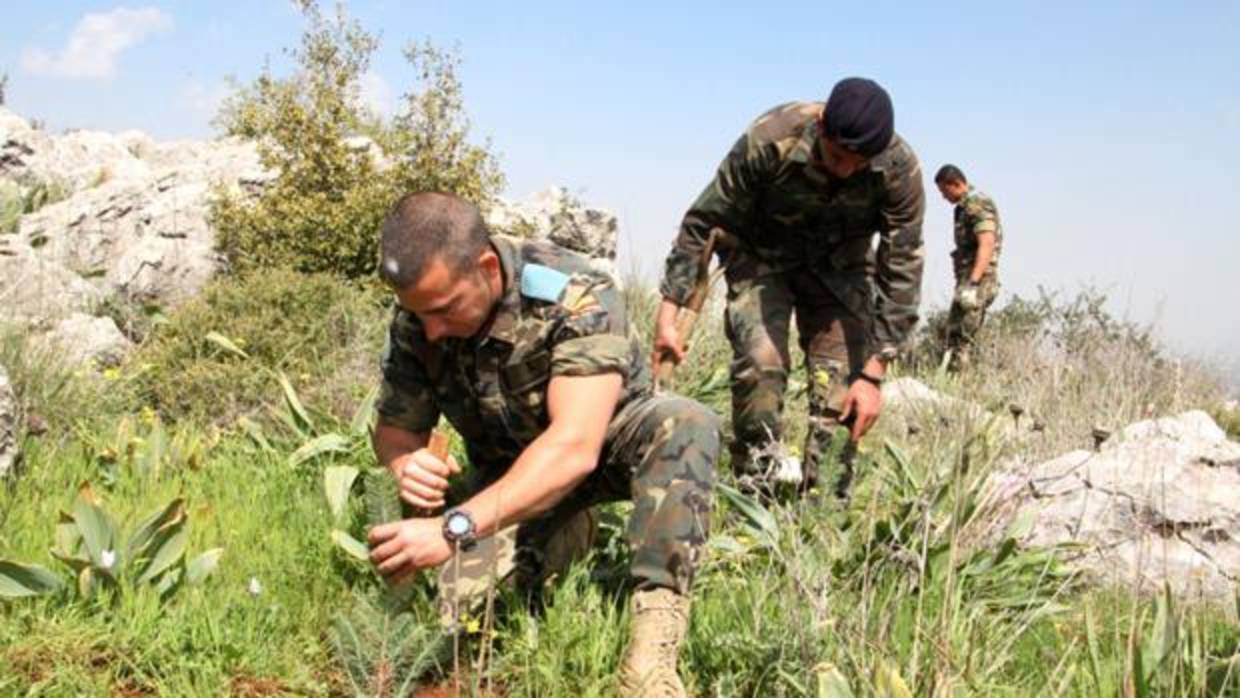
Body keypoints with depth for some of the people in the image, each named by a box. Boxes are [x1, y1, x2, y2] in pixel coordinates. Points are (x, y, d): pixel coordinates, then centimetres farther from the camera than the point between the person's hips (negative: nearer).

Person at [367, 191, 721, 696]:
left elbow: (575, 446, -43)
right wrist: (405, 462, -31)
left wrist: (456, 528, -52)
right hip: (507, 466, 4)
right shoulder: (414, 322, -16)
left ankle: (653, 642, -40)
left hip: (604, 438, -3)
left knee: (686, 424, -35)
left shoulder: (576, 296, -32)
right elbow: (394, 427, -5)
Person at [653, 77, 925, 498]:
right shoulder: (769, 139, -32)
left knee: (841, 383, -9)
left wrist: (874, 373, -22)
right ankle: (754, 494, -8)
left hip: (840, 265, 2)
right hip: (762, 255, -1)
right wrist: (668, 314, -23)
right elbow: (704, 223, -21)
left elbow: (901, 268, -19)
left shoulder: (900, 169, -27)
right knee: (760, 363, -22)